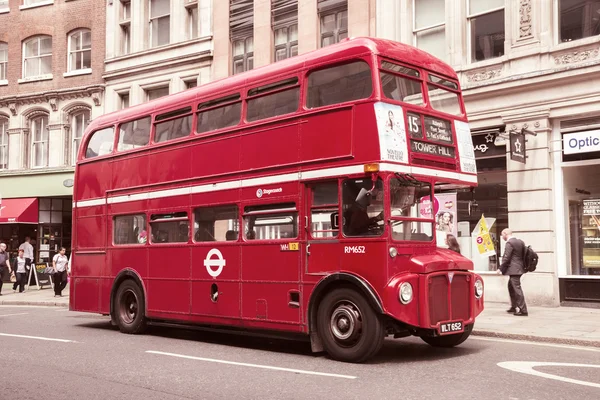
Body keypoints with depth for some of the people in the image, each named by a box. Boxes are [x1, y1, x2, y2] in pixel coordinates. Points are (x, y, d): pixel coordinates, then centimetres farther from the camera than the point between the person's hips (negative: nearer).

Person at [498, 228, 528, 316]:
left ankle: (523, 310, -6)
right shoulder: (520, 242, 12)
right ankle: (514, 307, 29)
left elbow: (506, 258, -18)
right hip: (519, 268, 10)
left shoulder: (509, 243, -15)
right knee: (511, 286, 22)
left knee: (517, 289, -7)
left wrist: (501, 269, -10)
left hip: (513, 269, -10)